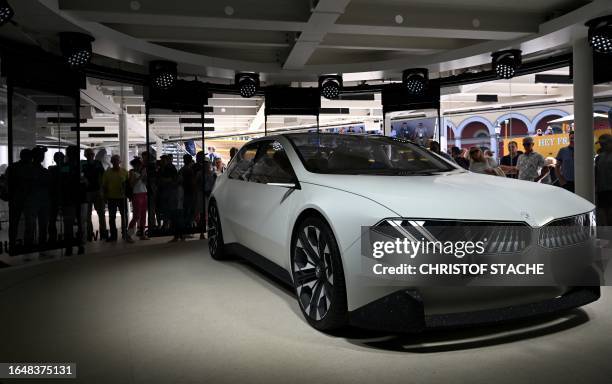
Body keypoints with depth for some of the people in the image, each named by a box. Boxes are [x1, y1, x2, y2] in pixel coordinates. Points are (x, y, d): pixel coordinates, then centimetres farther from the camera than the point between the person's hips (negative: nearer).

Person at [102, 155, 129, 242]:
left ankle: (125, 233, 20)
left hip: (122, 197, 0)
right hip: (112, 198, 0)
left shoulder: (124, 172, 2)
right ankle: (113, 235, 12)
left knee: (124, 216, 7)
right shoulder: (107, 172, 2)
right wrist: (105, 196, -1)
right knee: (112, 217, 5)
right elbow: (104, 185, 4)